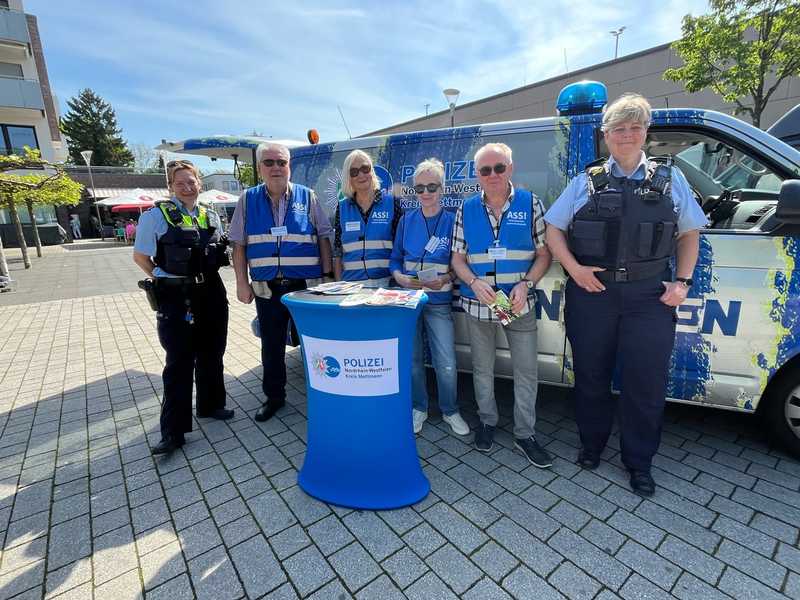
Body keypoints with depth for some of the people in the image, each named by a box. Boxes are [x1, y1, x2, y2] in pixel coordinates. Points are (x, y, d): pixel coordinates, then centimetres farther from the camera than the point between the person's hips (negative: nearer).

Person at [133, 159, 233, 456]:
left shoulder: (211, 217, 8)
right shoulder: (156, 215, -6)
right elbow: (140, 256, 0)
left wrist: (206, 275, 6)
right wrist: (165, 278, -1)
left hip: (212, 293, 5)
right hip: (177, 298, -5)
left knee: (211, 355, 15)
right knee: (179, 364, -1)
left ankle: (210, 405, 34)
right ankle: (173, 431, 9)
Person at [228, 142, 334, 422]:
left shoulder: (307, 197, 2)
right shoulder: (248, 200, 6)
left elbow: (323, 238, 3)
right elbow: (239, 244, 7)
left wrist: (328, 275, -3)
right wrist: (242, 283, 1)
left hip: (306, 284, -1)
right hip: (266, 288, 2)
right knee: (271, 346, 13)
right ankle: (274, 396, 32)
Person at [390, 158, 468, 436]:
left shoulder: (452, 221, 0)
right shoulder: (406, 220, 5)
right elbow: (395, 259, 8)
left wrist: (446, 278, -17)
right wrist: (400, 277, -12)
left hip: (439, 301, -2)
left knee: (447, 364, -3)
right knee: (412, 359, 10)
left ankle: (450, 411, 23)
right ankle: (419, 408, 31)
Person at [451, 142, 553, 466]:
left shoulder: (530, 203, 0)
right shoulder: (466, 209, 3)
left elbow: (544, 253, 0)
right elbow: (458, 258, 3)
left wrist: (525, 284, -16)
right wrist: (475, 283, -15)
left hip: (520, 304, 0)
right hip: (477, 304, 1)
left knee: (527, 369, 4)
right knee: (482, 367, 13)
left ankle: (525, 433, 22)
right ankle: (487, 421, 34)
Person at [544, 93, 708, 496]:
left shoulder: (670, 179, 11)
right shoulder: (586, 182, 7)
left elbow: (689, 234, 12)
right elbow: (553, 229, 4)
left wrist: (682, 282, 0)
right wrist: (575, 269, -9)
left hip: (650, 295, 1)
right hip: (591, 292, 0)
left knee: (646, 382, 5)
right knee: (591, 376, 11)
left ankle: (639, 461, 27)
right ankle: (591, 444, 33)